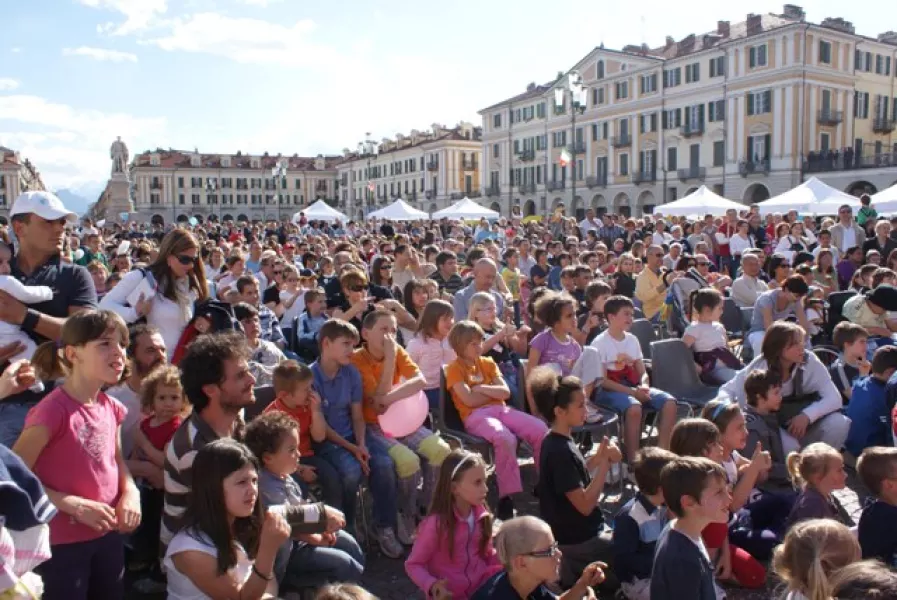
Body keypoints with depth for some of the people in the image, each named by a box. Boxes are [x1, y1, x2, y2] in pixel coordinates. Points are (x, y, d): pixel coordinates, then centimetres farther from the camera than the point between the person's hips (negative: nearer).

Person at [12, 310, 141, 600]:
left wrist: (130, 493, -4)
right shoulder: (53, 410, -21)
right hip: (62, 543, -7)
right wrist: (74, 505, -21)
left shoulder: (111, 407, 1)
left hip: (109, 536, 7)